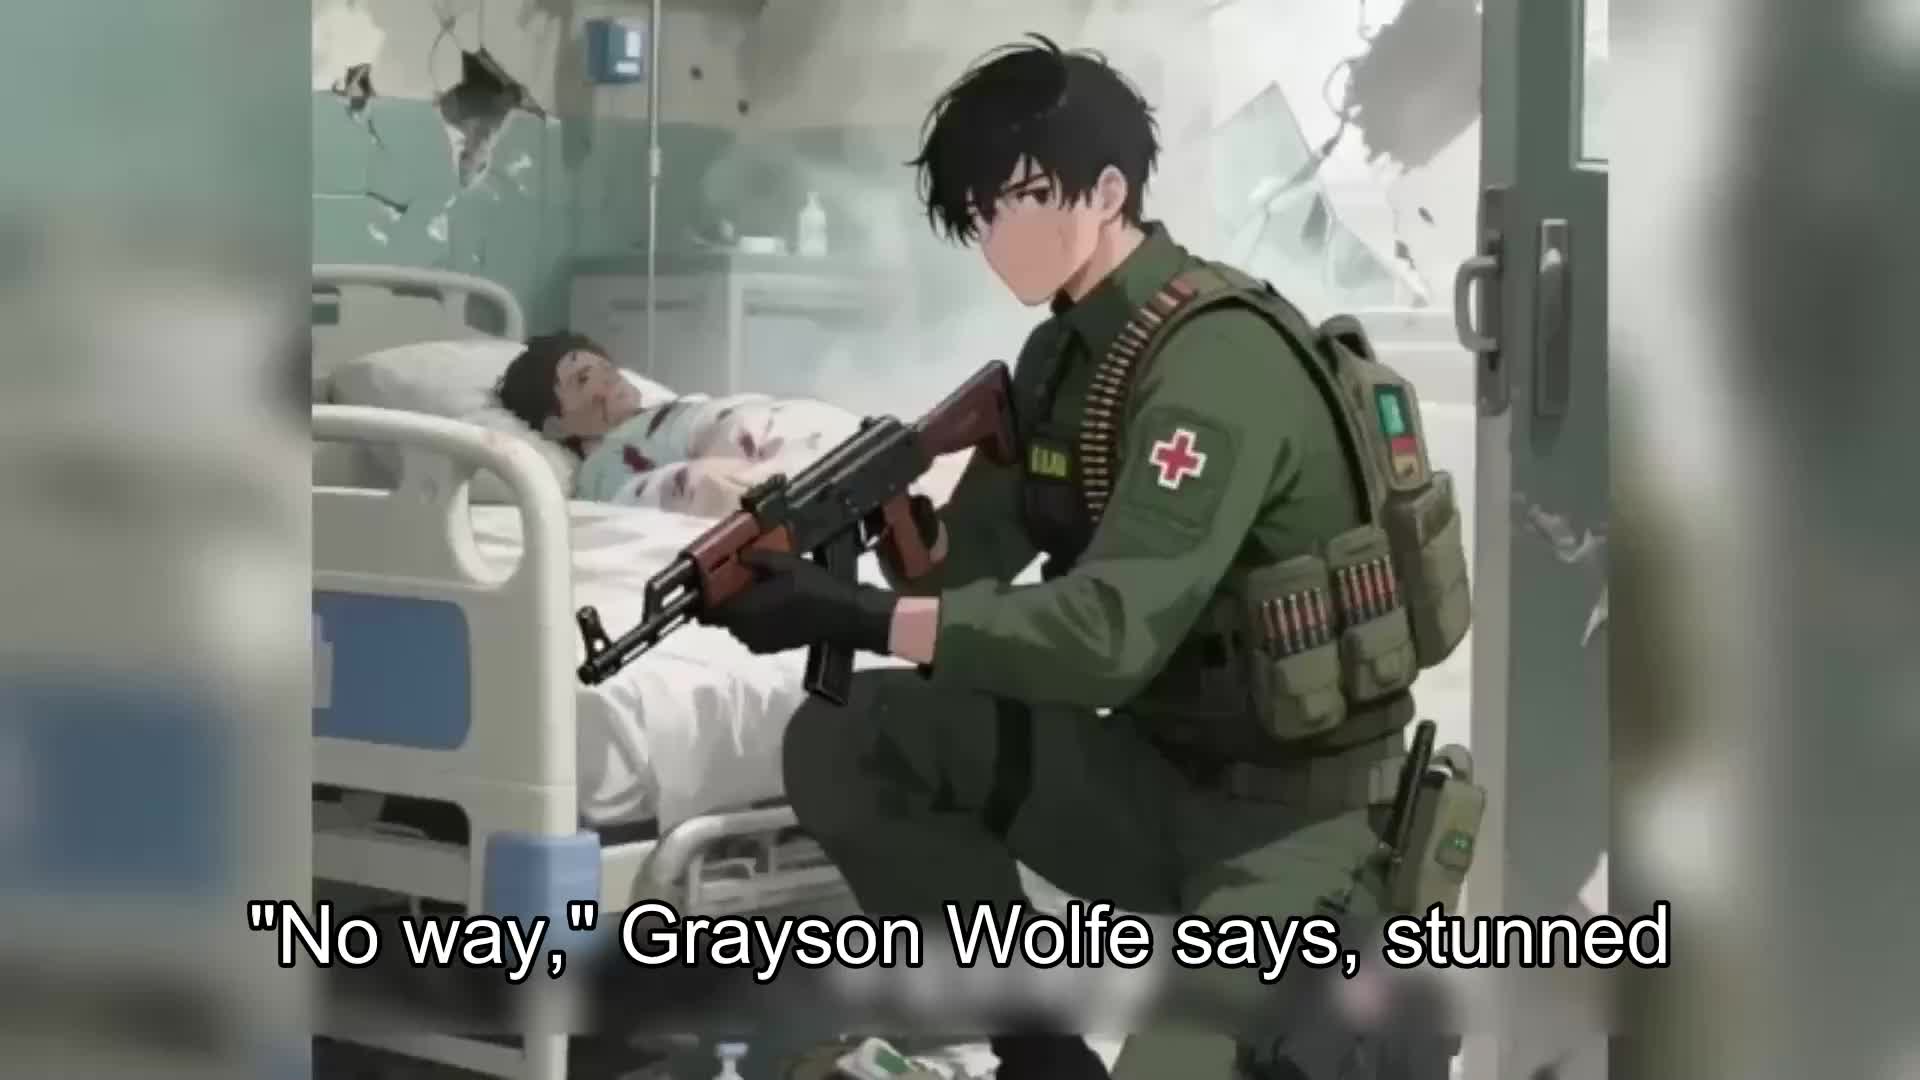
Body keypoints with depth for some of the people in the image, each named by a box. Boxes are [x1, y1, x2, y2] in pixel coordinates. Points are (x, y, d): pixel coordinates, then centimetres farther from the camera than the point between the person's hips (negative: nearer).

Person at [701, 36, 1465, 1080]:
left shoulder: (1217, 362, -23)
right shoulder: (1065, 351, 6)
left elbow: (1112, 634, -31)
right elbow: (973, 546, 4)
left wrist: (861, 618, -34)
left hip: (1285, 806, -8)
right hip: (1151, 766, 8)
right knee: (850, 743, -7)